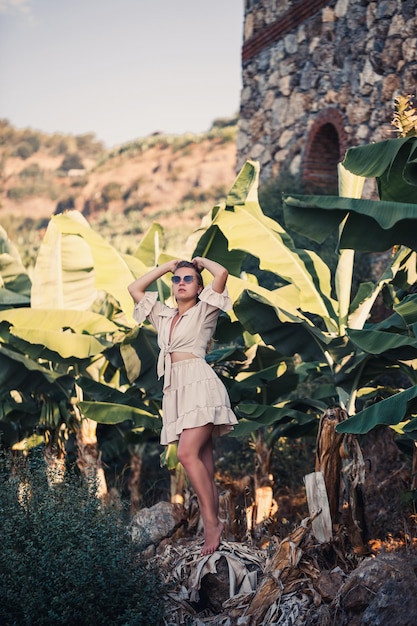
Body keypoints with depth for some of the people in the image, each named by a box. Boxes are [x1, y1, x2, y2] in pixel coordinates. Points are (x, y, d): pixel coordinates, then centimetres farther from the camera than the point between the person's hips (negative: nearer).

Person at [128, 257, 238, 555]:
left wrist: (201, 261, 13)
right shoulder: (163, 316, 24)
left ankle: (212, 522, -17)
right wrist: (166, 267, 25)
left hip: (200, 384, -6)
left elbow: (222, 273, -7)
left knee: (188, 454, -23)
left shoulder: (204, 312, 7)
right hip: (175, 391, 6)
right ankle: (213, 531, -1)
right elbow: (135, 288, 27)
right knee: (204, 464, 2)